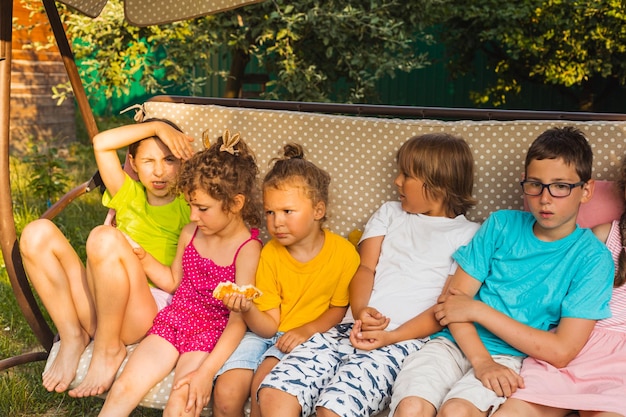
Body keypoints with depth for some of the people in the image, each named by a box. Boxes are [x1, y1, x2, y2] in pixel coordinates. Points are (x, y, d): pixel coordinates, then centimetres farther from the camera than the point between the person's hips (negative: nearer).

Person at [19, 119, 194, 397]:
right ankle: (72, 337, -7)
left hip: (152, 309, -5)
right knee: (38, 233, -12)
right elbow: (102, 143, 4)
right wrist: (157, 126, -1)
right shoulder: (129, 194, 15)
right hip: (98, 306, 5)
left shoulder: (189, 207, 5)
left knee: (105, 237, -32)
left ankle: (109, 349, -16)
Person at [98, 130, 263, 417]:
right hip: (173, 320, 5)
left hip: (212, 336, -5)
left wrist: (207, 370, -26)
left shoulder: (248, 249, -16)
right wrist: (143, 258, 3)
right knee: (123, 389, -12)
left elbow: (239, 320, -19)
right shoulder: (190, 234, 3)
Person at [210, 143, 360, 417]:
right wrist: (248, 310, -29)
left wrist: (306, 330, -14)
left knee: (263, 384, -28)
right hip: (266, 334, 3)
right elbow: (268, 327, -7)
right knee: (225, 394, -18)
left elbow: (339, 308, 3)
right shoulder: (269, 255, -5)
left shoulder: (343, 253, -11)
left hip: (311, 337, -2)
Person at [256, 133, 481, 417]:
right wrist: (359, 312, -9)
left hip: (405, 340, -4)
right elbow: (365, 268, 13)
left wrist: (391, 336, -13)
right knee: (274, 394, -21)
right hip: (352, 328, 5)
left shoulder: (469, 236, 9)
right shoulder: (389, 213, 24)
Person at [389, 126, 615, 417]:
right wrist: (482, 360, -16)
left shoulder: (593, 259, -1)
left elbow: (561, 351, -8)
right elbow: (453, 299, 1)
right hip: (458, 342, 2)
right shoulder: (501, 225, 5)